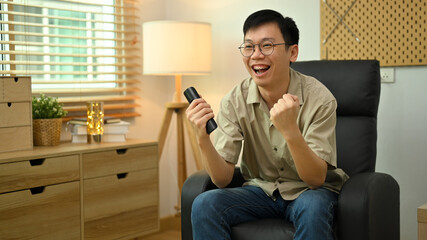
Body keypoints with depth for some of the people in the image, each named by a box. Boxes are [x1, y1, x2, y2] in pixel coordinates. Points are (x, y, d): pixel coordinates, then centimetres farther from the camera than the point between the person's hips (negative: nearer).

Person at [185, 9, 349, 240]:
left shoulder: (318, 98, -18)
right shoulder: (234, 101, -10)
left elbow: (316, 179, -22)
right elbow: (222, 178, -12)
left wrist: (291, 131, -39)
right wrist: (203, 139, -32)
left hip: (309, 191, -2)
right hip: (260, 190, 3)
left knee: (312, 208, -36)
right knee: (204, 204, -23)